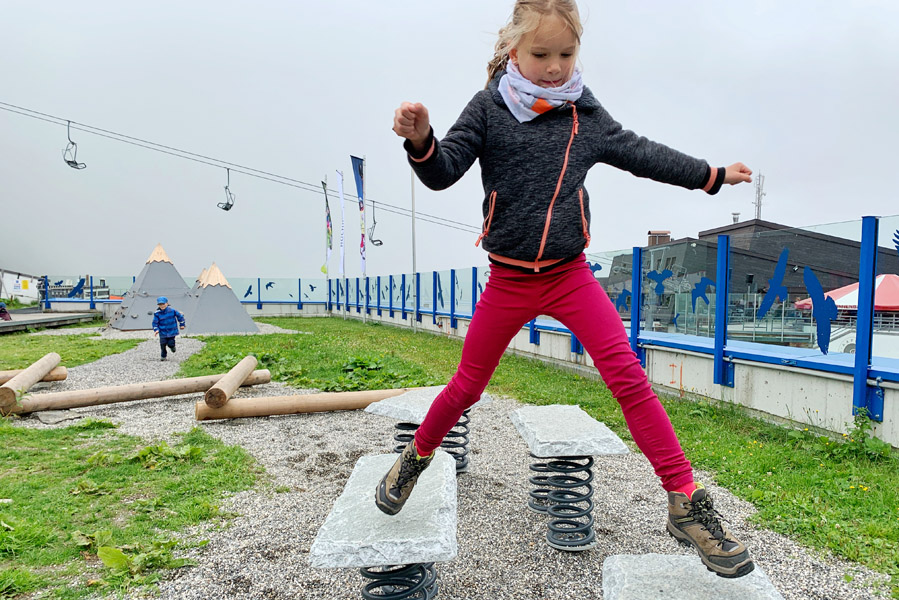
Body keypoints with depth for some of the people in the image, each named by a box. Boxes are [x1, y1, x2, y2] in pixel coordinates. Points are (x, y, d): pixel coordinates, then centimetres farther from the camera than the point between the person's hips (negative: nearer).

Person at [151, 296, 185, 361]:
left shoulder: (172, 311, -8)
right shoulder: (157, 313, -7)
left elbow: (180, 316, 5)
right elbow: (155, 322, -1)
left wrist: (182, 324, 10)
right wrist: (156, 330, -15)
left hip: (172, 331, -1)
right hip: (163, 332, 1)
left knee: (170, 344, -5)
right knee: (163, 344, -5)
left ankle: (172, 347, 34)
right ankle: (163, 356, 16)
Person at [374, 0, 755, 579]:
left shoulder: (585, 114, 6)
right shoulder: (488, 108, -2)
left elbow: (641, 153, 17)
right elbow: (444, 171, -8)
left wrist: (712, 174, 25)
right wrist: (422, 142, -30)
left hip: (570, 274, 2)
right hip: (508, 280, -1)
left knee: (628, 377, -10)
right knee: (467, 385, 7)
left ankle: (687, 502, 3)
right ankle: (416, 459, 34)